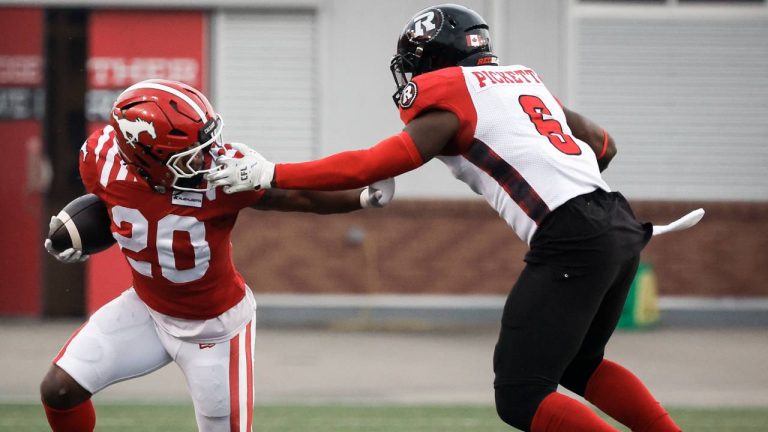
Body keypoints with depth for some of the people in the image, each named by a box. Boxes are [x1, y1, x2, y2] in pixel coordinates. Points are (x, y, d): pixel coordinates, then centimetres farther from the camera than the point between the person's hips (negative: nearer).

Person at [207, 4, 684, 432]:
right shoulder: (526, 79, 23)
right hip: (622, 229, 8)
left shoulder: (448, 104, 2)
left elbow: (369, 166, -5)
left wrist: (268, 175, -2)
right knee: (577, 364, 28)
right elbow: (603, 145, 28)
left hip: (572, 240, -8)